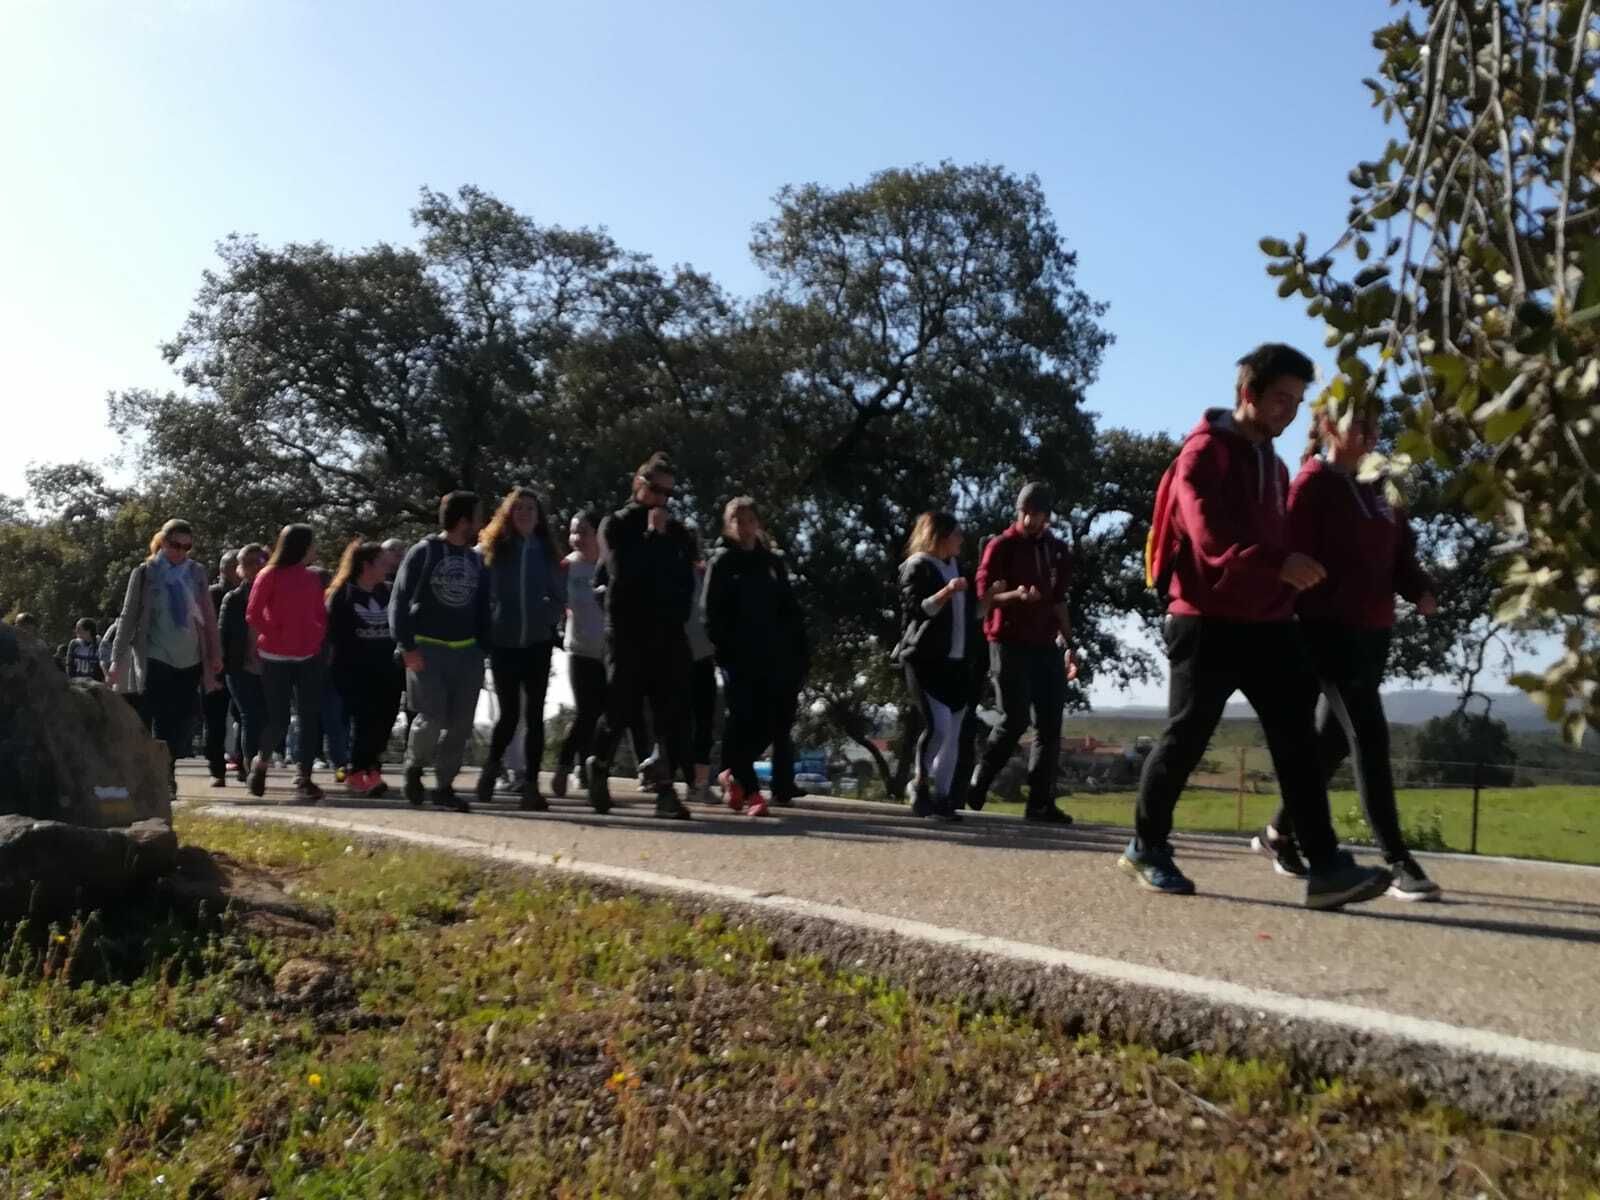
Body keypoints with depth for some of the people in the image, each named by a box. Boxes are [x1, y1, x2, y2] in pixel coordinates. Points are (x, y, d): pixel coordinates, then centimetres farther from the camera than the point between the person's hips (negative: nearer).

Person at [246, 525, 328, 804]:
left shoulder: (313, 578, 11)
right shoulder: (270, 576, -5)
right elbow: (253, 615, -7)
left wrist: (318, 637, 2)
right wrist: (277, 635, -12)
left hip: (309, 657, 5)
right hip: (276, 658, -5)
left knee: (311, 717, -5)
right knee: (279, 719, -2)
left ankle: (303, 779, -1)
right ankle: (261, 760, 27)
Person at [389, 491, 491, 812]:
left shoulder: (475, 559, 13)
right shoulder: (423, 553, -2)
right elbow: (399, 602, -4)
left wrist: (484, 647, 8)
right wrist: (407, 647, -12)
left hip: (466, 651, 5)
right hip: (427, 649, -5)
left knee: (460, 724, 1)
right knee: (432, 717, -13)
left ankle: (444, 786, 14)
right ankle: (414, 766, 16)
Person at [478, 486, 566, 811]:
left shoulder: (546, 552, 9)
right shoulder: (491, 550, 2)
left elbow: (560, 597, 14)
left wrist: (546, 617, -1)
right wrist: (486, 625, -3)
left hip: (537, 644, 2)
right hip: (503, 644, -2)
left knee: (535, 715, 0)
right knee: (509, 714, -2)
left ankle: (530, 786, 4)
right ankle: (492, 767, 26)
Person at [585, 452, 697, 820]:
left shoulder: (676, 531, 15)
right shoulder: (616, 525, 4)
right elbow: (622, 572, -12)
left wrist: (676, 613, 8)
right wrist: (653, 536, -8)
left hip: (668, 634, 3)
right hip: (627, 634, -3)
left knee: (673, 714, -7)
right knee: (621, 708, 1)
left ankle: (667, 790, -7)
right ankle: (598, 766, 28)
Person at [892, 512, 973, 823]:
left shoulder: (956, 564, 18)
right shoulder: (917, 566, -5)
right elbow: (916, 610, -15)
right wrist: (947, 591, -24)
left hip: (956, 660, 8)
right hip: (925, 658, -8)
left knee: (953, 733, 4)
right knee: (938, 725, -17)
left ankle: (942, 799, 8)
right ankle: (921, 794, -5)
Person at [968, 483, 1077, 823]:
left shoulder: (1058, 550, 14)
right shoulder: (1001, 546, -2)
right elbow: (984, 594, -6)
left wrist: (1069, 645, 16)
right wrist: (1016, 595, -26)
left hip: (1046, 646, 5)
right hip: (1009, 644, -5)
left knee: (1050, 725, -1)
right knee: (1015, 720, -9)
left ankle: (1040, 803, 1)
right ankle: (977, 784, 9)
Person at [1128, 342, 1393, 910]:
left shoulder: (1273, 463, 19)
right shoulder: (1205, 452, -8)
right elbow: (1210, 536, -21)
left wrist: (1294, 577, 7)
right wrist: (1279, 562, -32)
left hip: (1267, 622, 7)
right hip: (1207, 621, -7)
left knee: (1297, 740, -3)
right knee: (1186, 738, 0)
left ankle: (1325, 866, -6)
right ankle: (1147, 848, 16)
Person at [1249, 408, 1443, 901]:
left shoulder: (1375, 489, 17)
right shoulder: (1313, 484, -6)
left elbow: (1399, 549, 17)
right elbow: (1295, 555, -14)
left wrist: (1419, 589, -3)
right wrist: (1295, 623, -19)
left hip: (1372, 629, 8)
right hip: (1329, 628, -8)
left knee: (1332, 738, 12)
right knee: (1369, 736, -13)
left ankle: (1278, 833, 26)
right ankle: (1398, 863, -12)